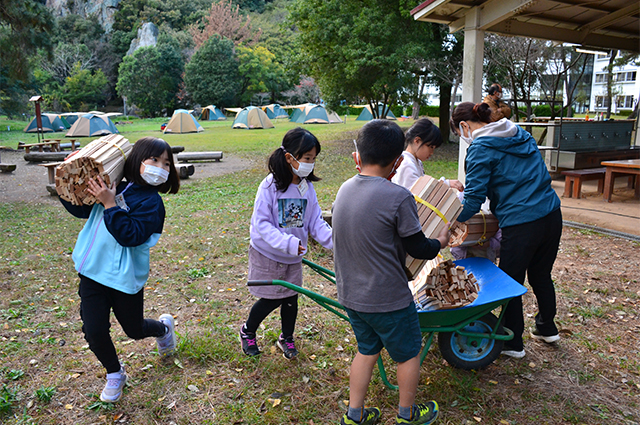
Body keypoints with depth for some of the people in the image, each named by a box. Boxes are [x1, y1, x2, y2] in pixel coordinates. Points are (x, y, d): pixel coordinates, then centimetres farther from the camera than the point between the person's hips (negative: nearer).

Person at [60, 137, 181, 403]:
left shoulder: (151, 202, -14)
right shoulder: (112, 188, 1)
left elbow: (131, 236, -26)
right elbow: (81, 209, 15)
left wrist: (110, 205, -29)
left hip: (125, 277, -4)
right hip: (92, 271, 4)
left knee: (134, 330, 14)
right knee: (94, 331, 2)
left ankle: (164, 327, 49)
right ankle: (115, 374, 29)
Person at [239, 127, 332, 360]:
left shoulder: (307, 187, -5)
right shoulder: (270, 186, -20)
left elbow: (316, 222, -2)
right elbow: (261, 224, -22)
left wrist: (335, 240, -20)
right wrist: (288, 242, -34)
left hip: (294, 257, 5)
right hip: (267, 255, -4)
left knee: (291, 299, 13)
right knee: (271, 300, 6)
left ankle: (286, 338, 39)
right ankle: (247, 332, 36)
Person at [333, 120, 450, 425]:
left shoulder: (345, 189, -2)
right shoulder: (399, 197, -22)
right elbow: (417, 248, -12)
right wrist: (440, 242, 7)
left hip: (350, 294, 6)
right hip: (387, 299, -6)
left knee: (367, 350, 25)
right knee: (408, 353, 18)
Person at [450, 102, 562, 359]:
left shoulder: (480, 149, -11)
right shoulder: (521, 135, 13)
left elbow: (474, 199, -15)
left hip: (521, 225, -8)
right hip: (552, 215, 8)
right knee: (541, 275, 25)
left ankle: (513, 343, 26)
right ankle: (547, 328, 44)